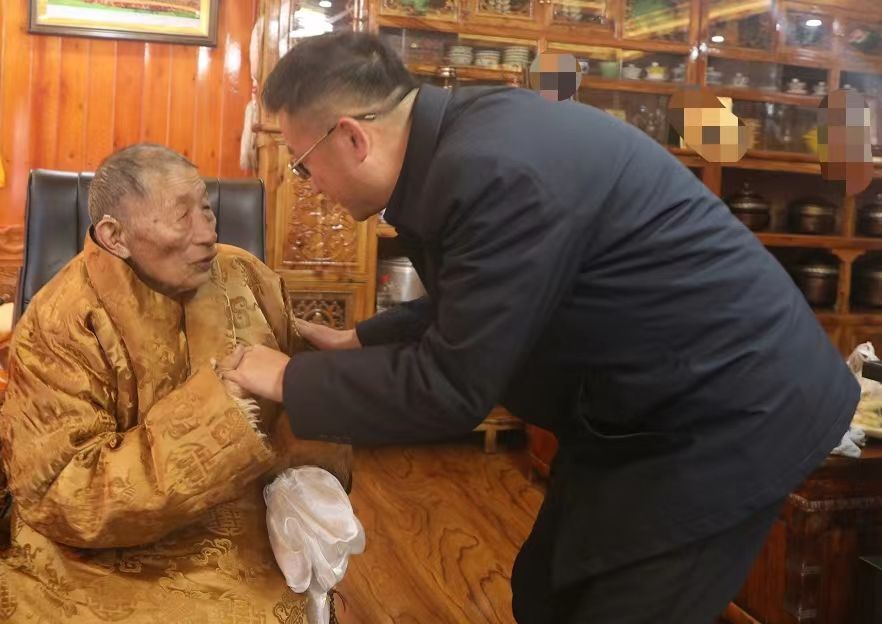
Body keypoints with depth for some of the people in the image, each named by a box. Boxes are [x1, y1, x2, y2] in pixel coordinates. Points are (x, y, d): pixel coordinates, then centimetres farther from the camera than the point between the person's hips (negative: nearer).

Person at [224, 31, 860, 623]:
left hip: (728, 409, -9)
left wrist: (291, 379, -12)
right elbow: (467, 311, 16)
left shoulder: (497, 169, -30)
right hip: (653, 404, 9)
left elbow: (449, 386, -24)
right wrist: (358, 342, 12)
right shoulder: (462, 137, 1)